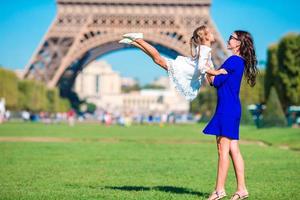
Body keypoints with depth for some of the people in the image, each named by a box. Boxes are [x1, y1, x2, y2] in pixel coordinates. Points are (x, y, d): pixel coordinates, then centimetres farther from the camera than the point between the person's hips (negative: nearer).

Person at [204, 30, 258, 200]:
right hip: (232, 108, 10)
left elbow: (215, 81, -12)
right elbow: (216, 80, 21)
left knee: (223, 149, -7)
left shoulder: (233, 60, -12)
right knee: (233, 150, 8)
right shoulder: (240, 62, 17)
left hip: (228, 108, -10)